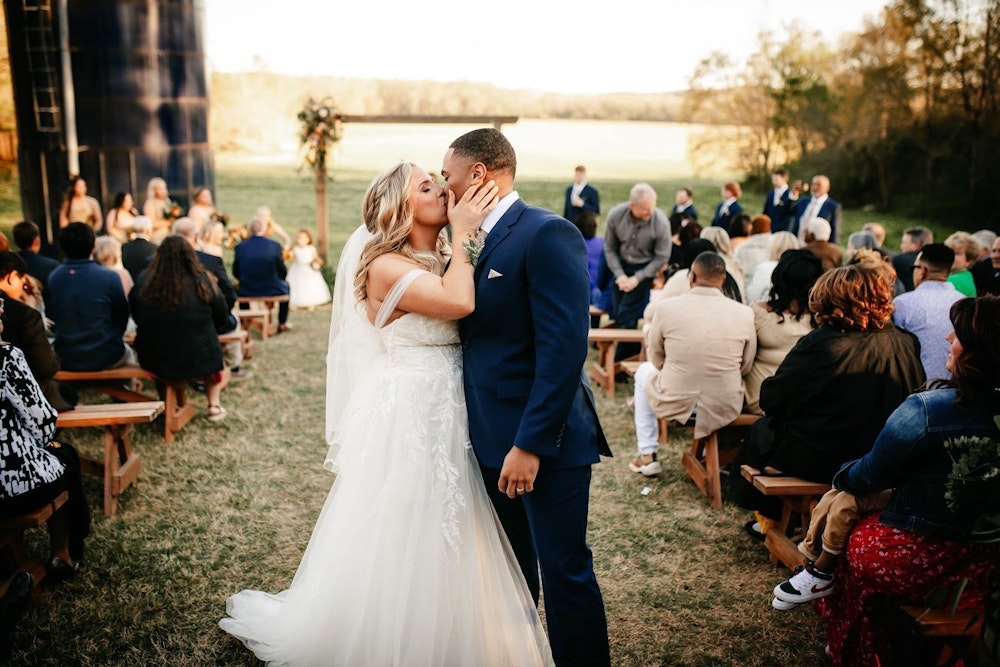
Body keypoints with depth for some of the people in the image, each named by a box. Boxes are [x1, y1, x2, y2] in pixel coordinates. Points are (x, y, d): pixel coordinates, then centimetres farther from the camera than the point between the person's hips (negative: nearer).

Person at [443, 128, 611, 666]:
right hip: (492, 438, 8)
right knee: (510, 571, 20)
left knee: (564, 571, 5)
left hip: (544, 440, -8)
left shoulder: (547, 235, -15)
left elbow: (565, 347, -22)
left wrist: (531, 444, -23)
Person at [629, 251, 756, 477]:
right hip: (725, 410, 2)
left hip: (674, 405, -1)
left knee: (645, 370, 31)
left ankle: (647, 456, 32)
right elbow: (745, 368, 3)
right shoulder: (744, 313, -9)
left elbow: (657, 360, 2)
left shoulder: (664, 308, -12)